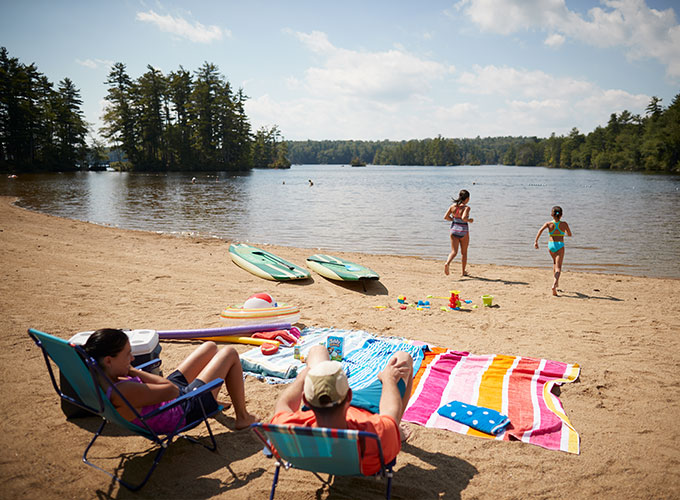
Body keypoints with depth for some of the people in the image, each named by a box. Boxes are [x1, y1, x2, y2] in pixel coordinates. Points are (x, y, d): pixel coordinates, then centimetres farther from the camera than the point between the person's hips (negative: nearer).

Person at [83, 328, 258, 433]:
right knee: (229, 353, 4)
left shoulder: (98, 382, -15)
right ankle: (243, 417, 21)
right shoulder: (122, 392, -43)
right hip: (186, 411, -9)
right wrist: (134, 372, -27)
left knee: (210, 347, 22)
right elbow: (172, 390, -33)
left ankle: (214, 403, 46)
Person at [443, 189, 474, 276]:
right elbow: (463, 218, -30)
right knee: (464, 252, 14)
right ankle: (463, 272, 24)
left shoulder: (453, 206, -1)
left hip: (454, 230, 3)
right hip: (463, 232, -3)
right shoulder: (466, 208, -15)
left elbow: (446, 217, -2)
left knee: (454, 252, 4)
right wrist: (469, 220, -10)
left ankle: (447, 263, -26)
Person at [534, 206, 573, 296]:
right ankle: (554, 284, -30)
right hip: (560, 245, -2)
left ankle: (555, 280, 38)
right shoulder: (564, 224, -1)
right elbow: (570, 234, 11)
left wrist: (536, 241, -20)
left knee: (555, 262, 30)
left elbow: (540, 230, -18)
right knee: (558, 267, -8)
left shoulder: (549, 224, -1)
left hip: (551, 245, 2)